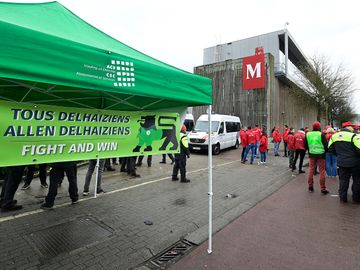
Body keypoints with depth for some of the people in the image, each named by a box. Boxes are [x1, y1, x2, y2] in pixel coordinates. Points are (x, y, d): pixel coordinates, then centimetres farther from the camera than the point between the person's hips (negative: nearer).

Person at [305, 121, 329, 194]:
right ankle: (323, 189, 9)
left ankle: (310, 186, 20)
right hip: (321, 155, -3)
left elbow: (305, 146, 4)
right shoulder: (321, 134, -11)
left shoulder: (307, 134, -2)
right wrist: (325, 151, 10)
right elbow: (326, 145, -8)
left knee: (311, 170, 13)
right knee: (322, 172, 5)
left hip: (311, 155, 3)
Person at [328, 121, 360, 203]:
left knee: (343, 180, 14)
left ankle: (343, 198, 20)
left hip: (341, 162, 4)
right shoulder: (353, 136, -16)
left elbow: (330, 149, 9)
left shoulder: (334, 136, 2)